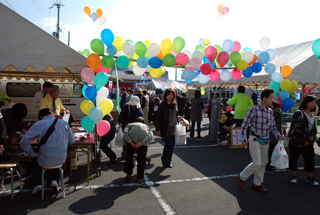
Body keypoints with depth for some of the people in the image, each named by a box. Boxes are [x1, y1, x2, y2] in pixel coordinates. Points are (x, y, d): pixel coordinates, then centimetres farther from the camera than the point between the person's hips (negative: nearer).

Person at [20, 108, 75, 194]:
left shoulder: (38, 125, -10)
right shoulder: (64, 123, -2)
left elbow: (24, 142, -14)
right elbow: (72, 141, 5)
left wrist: (33, 154, -3)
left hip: (45, 161, -1)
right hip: (61, 160, 2)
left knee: (35, 161, 33)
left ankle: (37, 184, 22)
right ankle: (55, 181, 20)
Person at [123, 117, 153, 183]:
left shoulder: (130, 124, 34)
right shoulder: (147, 126, 35)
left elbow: (125, 132, 9)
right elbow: (151, 136, 9)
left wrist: (131, 142, -3)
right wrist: (142, 142, -3)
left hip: (132, 138, 0)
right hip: (143, 139, 1)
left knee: (129, 157, 23)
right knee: (141, 160, 19)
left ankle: (129, 174, 32)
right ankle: (140, 178, 21)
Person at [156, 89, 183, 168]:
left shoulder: (174, 104, 11)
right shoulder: (162, 105, -8)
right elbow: (158, 118, -8)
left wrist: (178, 118, 2)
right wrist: (158, 129, -12)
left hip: (173, 129, 6)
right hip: (165, 129, -6)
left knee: (172, 145, 9)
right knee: (169, 144, -10)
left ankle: (168, 162, 23)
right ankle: (164, 160, 13)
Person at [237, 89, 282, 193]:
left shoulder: (270, 111, 5)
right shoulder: (254, 110, -14)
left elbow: (272, 126, 13)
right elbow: (244, 125, -11)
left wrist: (278, 135, -6)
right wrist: (244, 139, -15)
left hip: (265, 140, 7)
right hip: (255, 139, -7)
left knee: (263, 163, 11)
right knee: (257, 163, -7)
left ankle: (257, 184, 26)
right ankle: (242, 177, 16)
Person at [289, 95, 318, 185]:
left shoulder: (312, 116, 13)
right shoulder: (298, 114, -12)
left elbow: (314, 128, 21)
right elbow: (297, 129, -18)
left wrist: (312, 136, 1)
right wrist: (304, 141, -15)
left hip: (308, 143, 7)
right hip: (296, 142, -7)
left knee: (310, 159, 7)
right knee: (293, 158, 4)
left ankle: (310, 178, 22)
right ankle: (293, 176, 20)